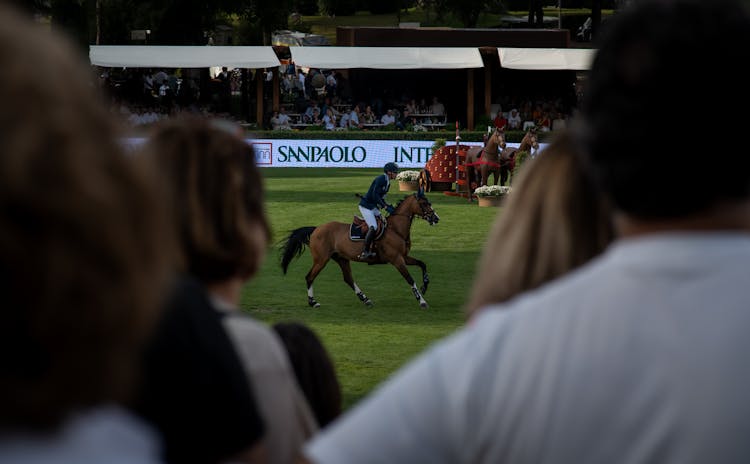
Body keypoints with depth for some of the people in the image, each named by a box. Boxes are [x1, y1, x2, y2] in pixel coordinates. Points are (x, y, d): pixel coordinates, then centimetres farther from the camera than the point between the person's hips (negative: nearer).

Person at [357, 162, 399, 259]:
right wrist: (386, 207, -25)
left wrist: (389, 206, 3)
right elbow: (375, 196, -24)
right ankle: (365, 251, -18)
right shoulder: (380, 179, -18)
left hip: (374, 207, 10)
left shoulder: (387, 183, 12)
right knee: (373, 227, -21)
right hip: (366, 206, -10)